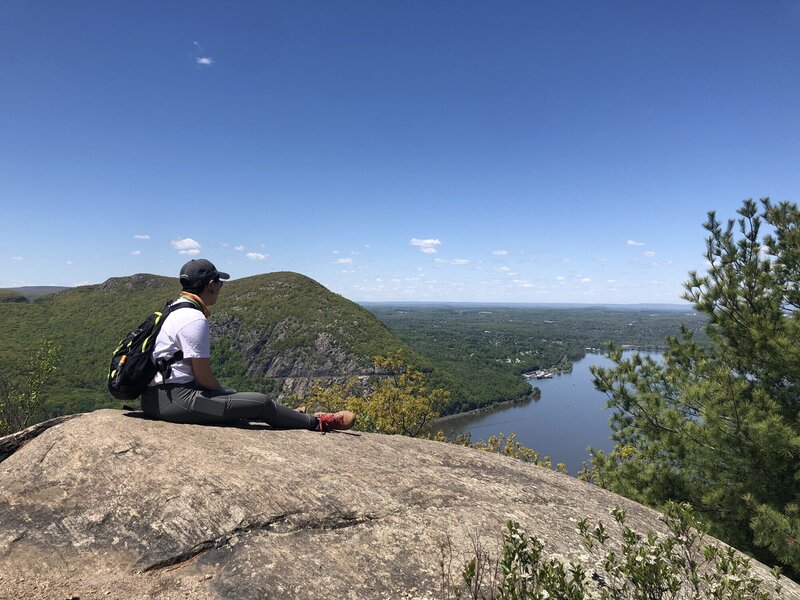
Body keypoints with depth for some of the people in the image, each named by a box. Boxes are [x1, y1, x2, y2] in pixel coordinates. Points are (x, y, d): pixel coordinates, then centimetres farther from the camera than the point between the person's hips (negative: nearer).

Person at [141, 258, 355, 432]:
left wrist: (224, 392, 14)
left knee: (237, 395, 22)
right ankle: (316, 422, 8)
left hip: (159, 394, 11)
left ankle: (293, 416, 34)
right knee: (261, 403, -7)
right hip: (173, 399, -10)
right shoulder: (194, 319, -20)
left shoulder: (177, 309, 11)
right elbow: (204, 377, -17)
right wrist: (224, 393, 2)